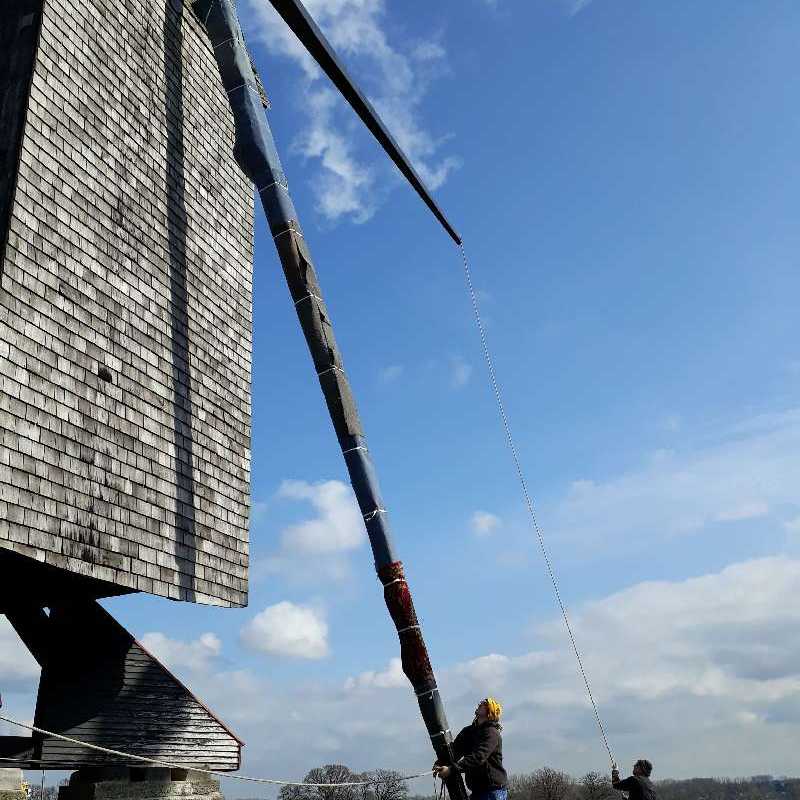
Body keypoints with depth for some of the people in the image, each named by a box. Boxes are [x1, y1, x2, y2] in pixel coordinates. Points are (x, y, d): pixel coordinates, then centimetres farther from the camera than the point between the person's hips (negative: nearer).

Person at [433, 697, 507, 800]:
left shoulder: (492, 733, -10)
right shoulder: (469, 731, 14)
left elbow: (478, 757, -23)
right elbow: (455, 750, 2)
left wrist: (452, 768, -32)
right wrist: (440, 764, -17)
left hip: (494, 789, -7)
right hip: (476, 790, 7)